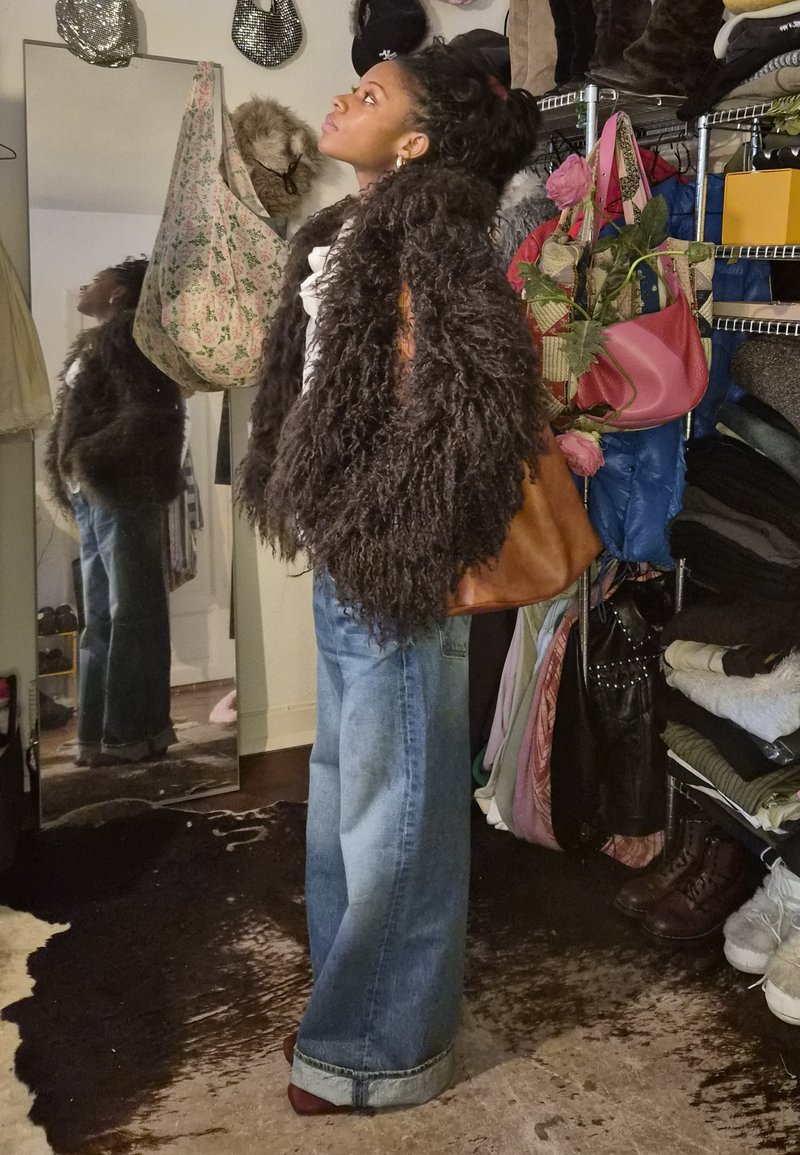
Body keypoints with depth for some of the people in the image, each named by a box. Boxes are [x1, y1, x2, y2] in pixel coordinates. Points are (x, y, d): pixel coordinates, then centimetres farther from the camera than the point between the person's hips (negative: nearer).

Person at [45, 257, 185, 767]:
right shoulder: (100, 342, 24)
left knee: (131, 613, -6)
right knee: (102, 617, 10)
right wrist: (72, 476, 9)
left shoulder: (129, 334, -4)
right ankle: (104, 730, 17)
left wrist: (92, 459, -17)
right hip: (94, 494, 10)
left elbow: (148, 411, -16)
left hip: (120, 491, -10)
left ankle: (133, 732, -2)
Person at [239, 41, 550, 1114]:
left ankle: (385, 1045, 22)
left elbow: (454, 401, -23)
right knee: (347, 789, 19)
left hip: (393, 566, -10)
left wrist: (408, 543, -16)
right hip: (346, 561, 10)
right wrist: (320, 523, 15)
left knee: (395, 806, 4)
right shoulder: (349, 230, 16)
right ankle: (354, 1004, 38)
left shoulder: (422, 221, -12)